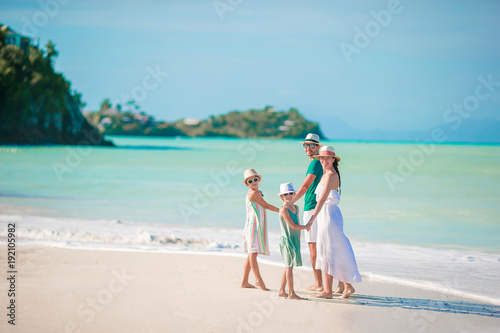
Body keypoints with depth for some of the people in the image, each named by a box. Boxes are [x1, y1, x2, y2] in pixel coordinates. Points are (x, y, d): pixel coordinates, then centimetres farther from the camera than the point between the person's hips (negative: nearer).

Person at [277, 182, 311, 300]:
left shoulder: (296, 207, 11)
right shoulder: (283, 209, -15)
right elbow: (293, 226, -18)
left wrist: (299, 240, 15)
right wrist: (306, 227, -4)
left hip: (295, 239, 8)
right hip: (287, 240, -8)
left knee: (289, 266, 12)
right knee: (289, 266, -6)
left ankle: (282, 291, 20)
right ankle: (291, 293, -4)